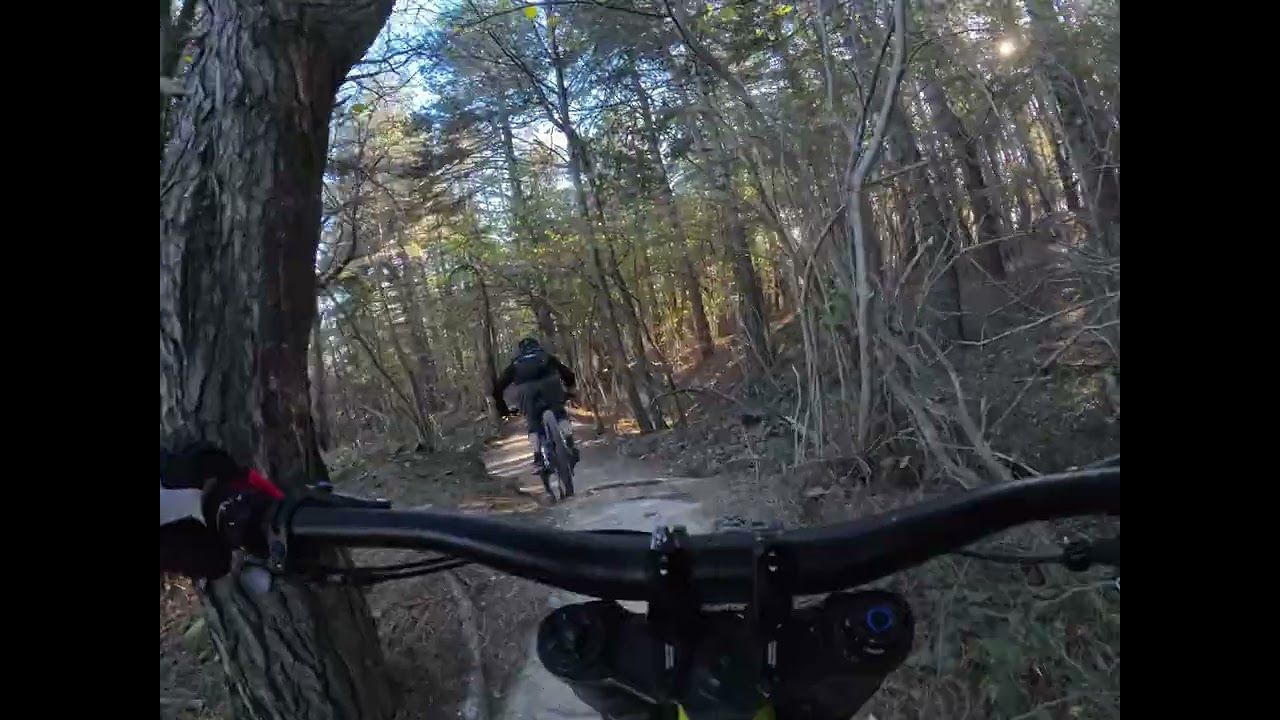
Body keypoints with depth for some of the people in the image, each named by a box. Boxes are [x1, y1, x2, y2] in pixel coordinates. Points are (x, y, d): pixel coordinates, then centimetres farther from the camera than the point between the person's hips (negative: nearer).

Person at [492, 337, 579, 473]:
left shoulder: (515, 364, 37)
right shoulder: (547, 357, 38)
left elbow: (497, 388, 32)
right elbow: (568, 375, 34)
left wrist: (503, 410, 42)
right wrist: (570, 392, 52)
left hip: (525, 388, 0)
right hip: (548, 382, 0)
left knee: (533, 424, 15)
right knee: (560, 413, 22)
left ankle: (538, 459, 3)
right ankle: (570, 444, 8)